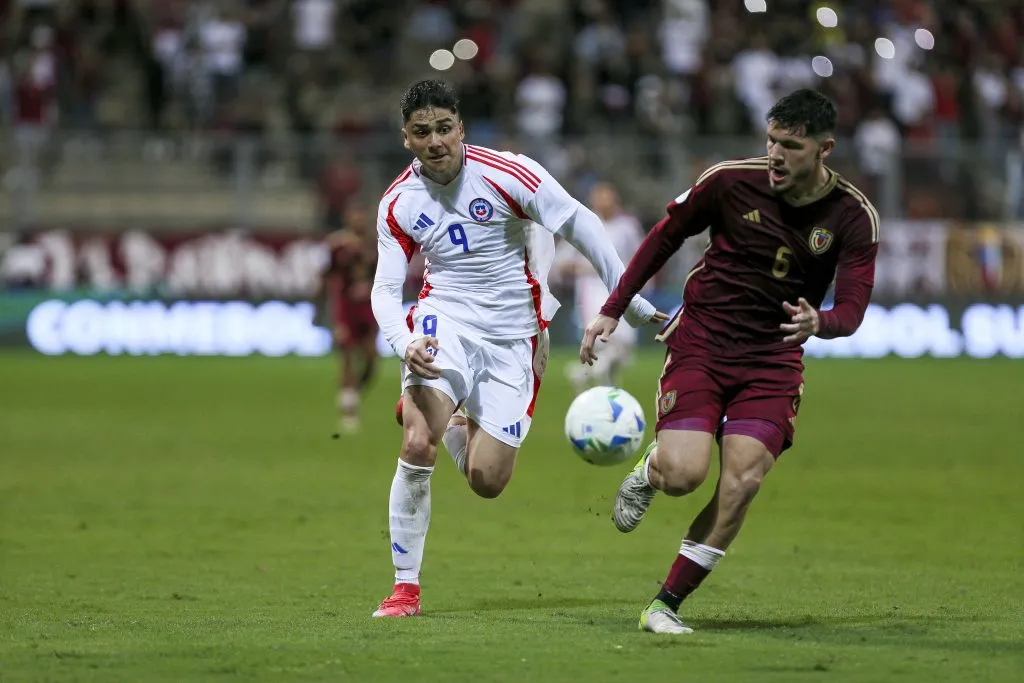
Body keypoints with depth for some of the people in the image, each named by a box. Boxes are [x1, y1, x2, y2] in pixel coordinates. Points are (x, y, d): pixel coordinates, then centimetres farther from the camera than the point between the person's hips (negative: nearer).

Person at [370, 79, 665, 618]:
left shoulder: (505, 173, -12)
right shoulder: (399, 203, -2)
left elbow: (579, 225, -6)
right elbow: (385, 289, 1)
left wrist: (630, 302, -5)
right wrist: (405, 343, -20)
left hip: (511, 336, -1)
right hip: (444, 322, 1)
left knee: (487, 481, -6)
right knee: (416, 446, -23)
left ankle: (456, 429, 31)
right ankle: (405, 587, -10)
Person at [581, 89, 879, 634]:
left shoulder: (853, 217, -9)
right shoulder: (732, 181, -10)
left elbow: (851, 309, -10)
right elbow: (666, 236, 5)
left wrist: (818, 323, -35)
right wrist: (612, 310, 3)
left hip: (774, 358, 1)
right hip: (700, 340, -1)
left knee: (742, 481, -16)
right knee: (682, 475, -19)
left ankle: (667, 605, -3)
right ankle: (648, 471, 20)